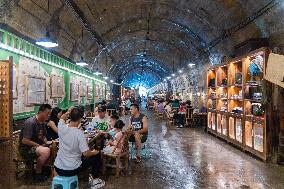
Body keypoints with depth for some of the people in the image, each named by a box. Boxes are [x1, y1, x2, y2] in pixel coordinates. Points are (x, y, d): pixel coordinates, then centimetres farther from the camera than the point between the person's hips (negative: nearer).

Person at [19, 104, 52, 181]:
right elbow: (24, 141, -23)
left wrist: (46, 142, -4)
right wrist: (38, 145, -18)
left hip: (38, 146, 9)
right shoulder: (30, 122, -21)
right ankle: (38, 172, -9)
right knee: (46, 151, -32)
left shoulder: (43, 122, 5)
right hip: (26, 148, -9)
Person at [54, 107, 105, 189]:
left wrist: (68, 112, -3)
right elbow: (86, 153, -22)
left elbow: (62, 118, 17)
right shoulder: (79, 133, -23)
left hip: (58, 168, 6)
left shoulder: (62, 128, -8)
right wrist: (94, 152, -2)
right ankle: (95, 181, 24)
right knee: (97, 155, 12)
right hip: (71, 170, -6)